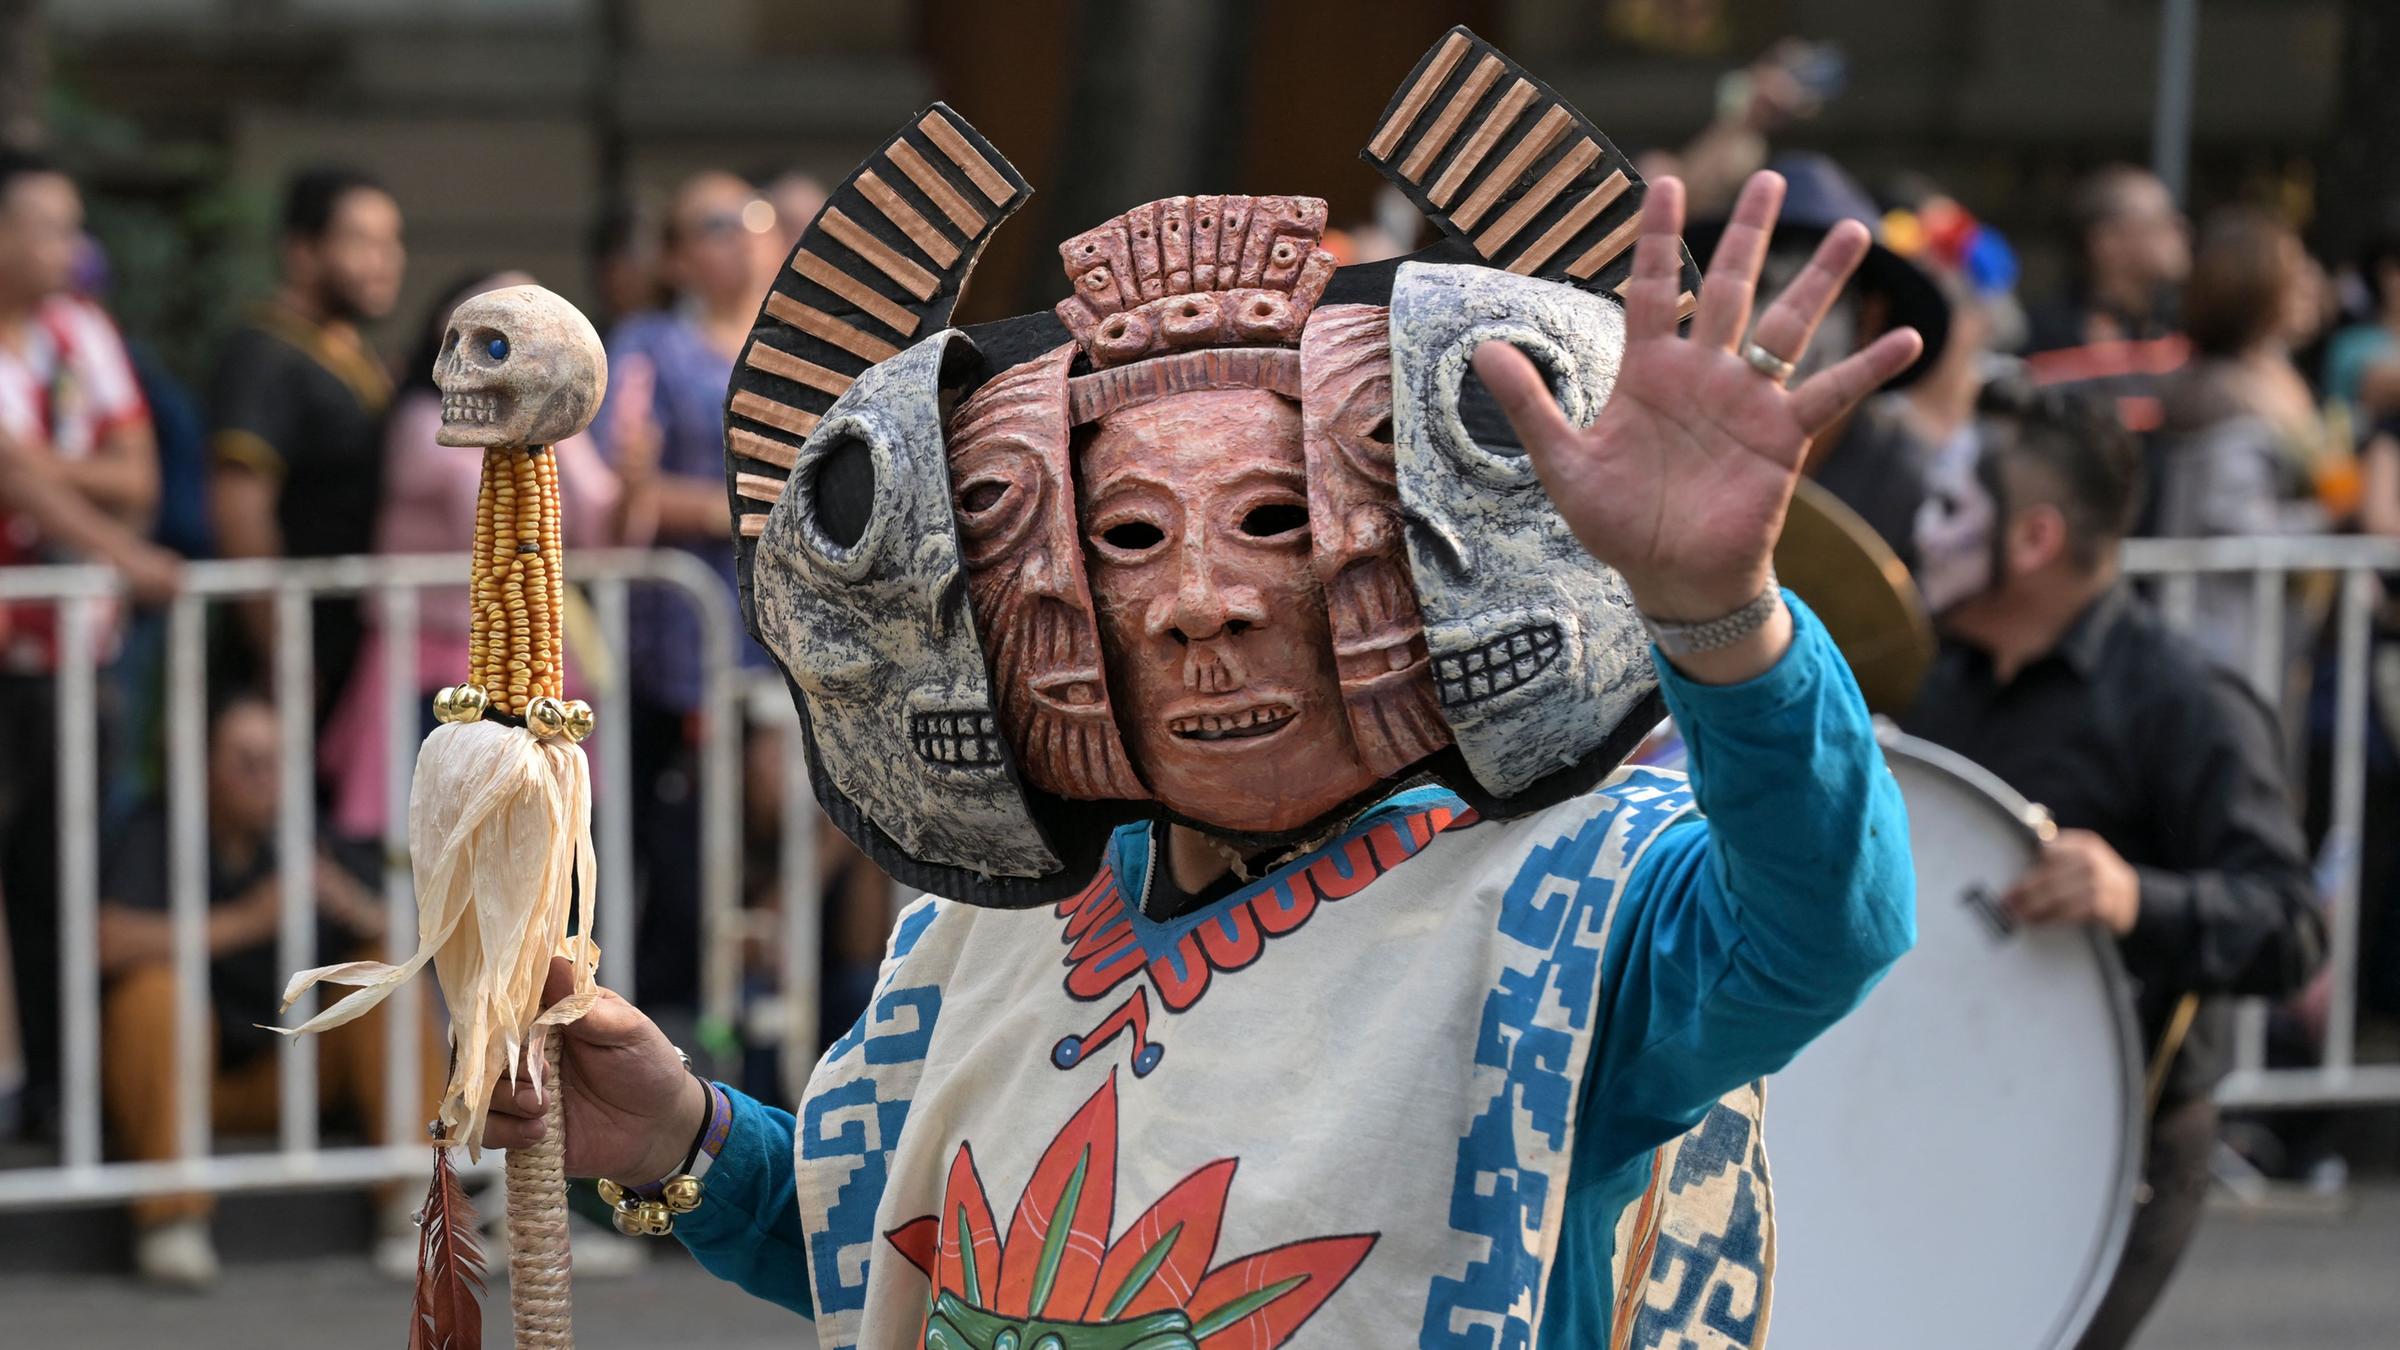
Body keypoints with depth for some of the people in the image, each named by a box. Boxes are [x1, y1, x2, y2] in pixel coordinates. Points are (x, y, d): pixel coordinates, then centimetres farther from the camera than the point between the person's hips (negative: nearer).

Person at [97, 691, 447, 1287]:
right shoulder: (154, 836, -10)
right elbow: (112, 941, -29)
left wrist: (347, 904, -20)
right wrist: (247, 920, -30)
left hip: (276, 1082, 4)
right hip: (170, 1080, -4)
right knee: (158, 987, -32)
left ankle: (416, 1205, -16)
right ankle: (170, 1218, -27)